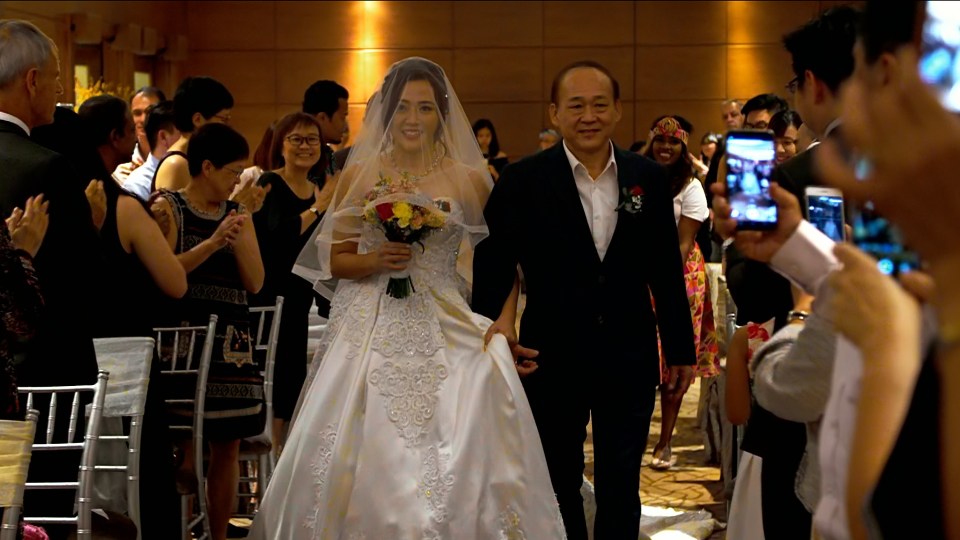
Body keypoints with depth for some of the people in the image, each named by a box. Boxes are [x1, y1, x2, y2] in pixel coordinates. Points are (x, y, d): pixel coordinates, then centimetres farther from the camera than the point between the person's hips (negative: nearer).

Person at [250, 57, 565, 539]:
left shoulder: (469, 180, 3)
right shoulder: (360, 176, 5)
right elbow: (335, 259, 9)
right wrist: (377, 260, -10)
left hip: (444, 331, -1)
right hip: (371, 331, 1)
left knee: (456, 459, -12)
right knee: (364, 458, -6)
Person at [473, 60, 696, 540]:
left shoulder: (649, 178, 0)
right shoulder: (523, 181, -7)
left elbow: (667, 271, 5)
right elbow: (491, 268, -4)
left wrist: (681, 349, 8)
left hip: (630, 359, 2)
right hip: (551, 360, -1)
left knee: (621, 491, 11)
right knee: (558, 488, 14)